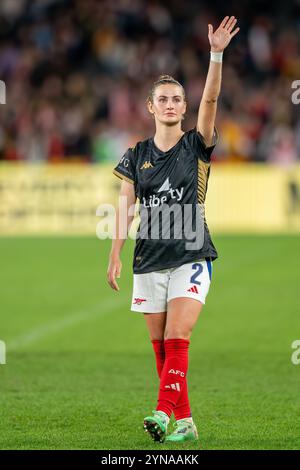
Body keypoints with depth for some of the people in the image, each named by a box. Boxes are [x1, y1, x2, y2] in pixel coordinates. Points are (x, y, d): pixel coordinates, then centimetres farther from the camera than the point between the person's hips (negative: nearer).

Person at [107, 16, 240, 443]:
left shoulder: (197, 146, 1)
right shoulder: (136, 155, 9)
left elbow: (210, 99, -13)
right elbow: (125, 207, 7)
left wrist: (216, 54, -25)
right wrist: (115, 254, -1)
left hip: (191, 257, -3)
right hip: (149, 261, 3)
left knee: (177, 340, -16)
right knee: (161, 346, 4)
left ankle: (164, 413, -25)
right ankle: (184, 421, 10)